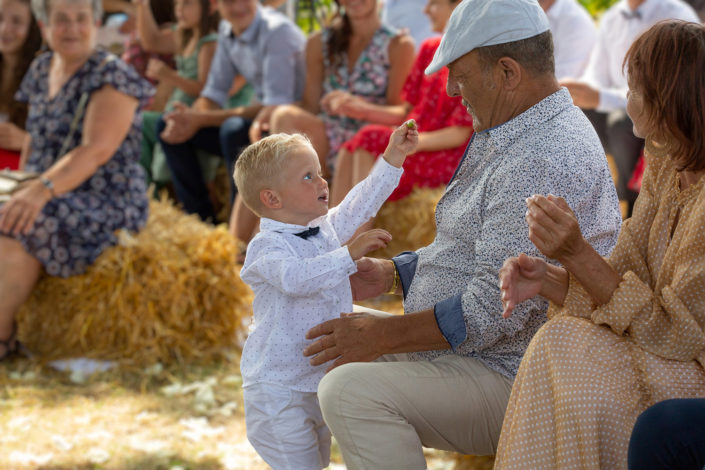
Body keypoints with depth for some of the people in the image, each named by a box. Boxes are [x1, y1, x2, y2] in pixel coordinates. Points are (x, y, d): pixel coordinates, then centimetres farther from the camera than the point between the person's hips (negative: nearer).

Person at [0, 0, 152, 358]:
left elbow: (96, 151, -26)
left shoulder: (112, 77, -12)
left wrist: (41, 190, -39)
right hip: (51, 198, 8)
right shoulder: (41, 70, 11)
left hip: (108, 205, -8)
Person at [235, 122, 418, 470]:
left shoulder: (325, 228, 7)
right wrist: (350, 253, -41)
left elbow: (361, 203, 14)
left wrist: (394, 156, 8)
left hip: (323, 378, 8)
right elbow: (296, 278, -37)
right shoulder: (267, 247, -18)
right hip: (279, 387, -8)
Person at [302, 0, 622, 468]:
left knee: (352, 391, -29)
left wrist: (381, 334, -20)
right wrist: (392, 272, 14)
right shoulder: (510, 137, 12)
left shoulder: (543, 163, -25)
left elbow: (493, 310, -28)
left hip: (515, 381, -11)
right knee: (341, 342, 20)